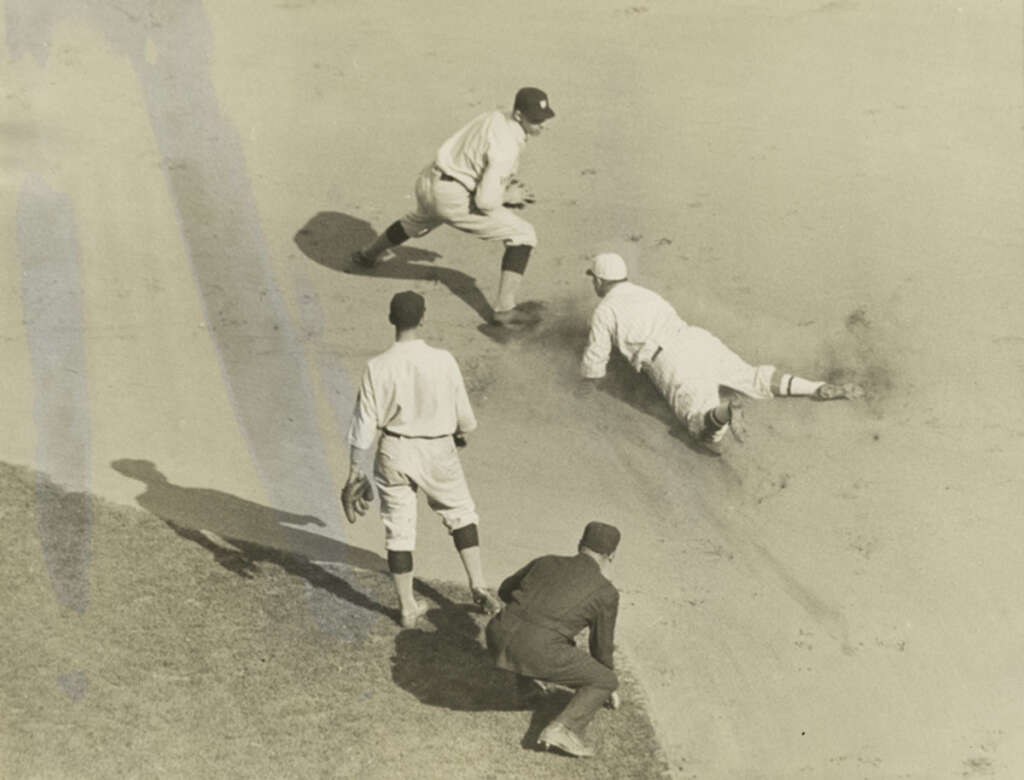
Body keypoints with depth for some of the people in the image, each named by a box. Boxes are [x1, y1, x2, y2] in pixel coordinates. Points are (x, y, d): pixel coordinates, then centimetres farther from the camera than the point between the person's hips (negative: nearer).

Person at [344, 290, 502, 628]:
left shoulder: (378, 368, -14)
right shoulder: (443, 361, -15)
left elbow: (365, 423, -9)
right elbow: (463, 415, -4)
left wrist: (356, 468, 2)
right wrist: (462, 432, 20)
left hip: (394, 453, 0)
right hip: (437, 451, 0)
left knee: (398, 527, 11)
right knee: (460, 513, 21)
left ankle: (408, 607, 19)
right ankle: (478, 586, 15)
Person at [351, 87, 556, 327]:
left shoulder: (496, 117, 3)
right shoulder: (506, 147, -24)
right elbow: (485, 201, -26)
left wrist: (507, 182, 11)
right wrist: (507, 197, -6)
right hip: (453, 199, -9)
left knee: (417, 222, 42)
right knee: (523, 235, -5)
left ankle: (367, 255, 67)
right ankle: (505, 310, -10)